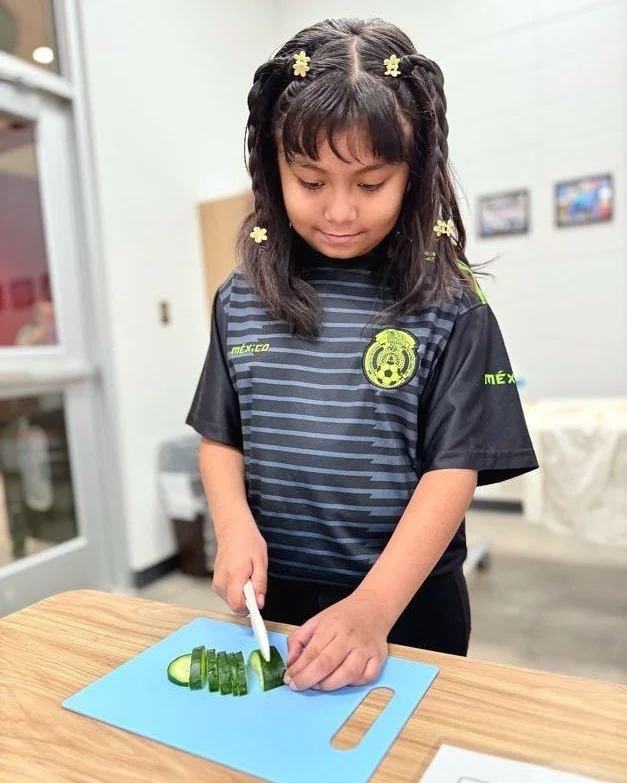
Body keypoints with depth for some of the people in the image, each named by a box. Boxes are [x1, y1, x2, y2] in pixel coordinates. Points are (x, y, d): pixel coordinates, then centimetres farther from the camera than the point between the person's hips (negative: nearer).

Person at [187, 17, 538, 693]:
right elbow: (220, 439, 4)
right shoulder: (240, 301, -1)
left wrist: (373, 606, -22)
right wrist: (235, 526, -13)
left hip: (409, 600, -2)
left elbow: (453, 470, -14)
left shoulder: (449, 308, -11)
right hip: (272, 596, 4)